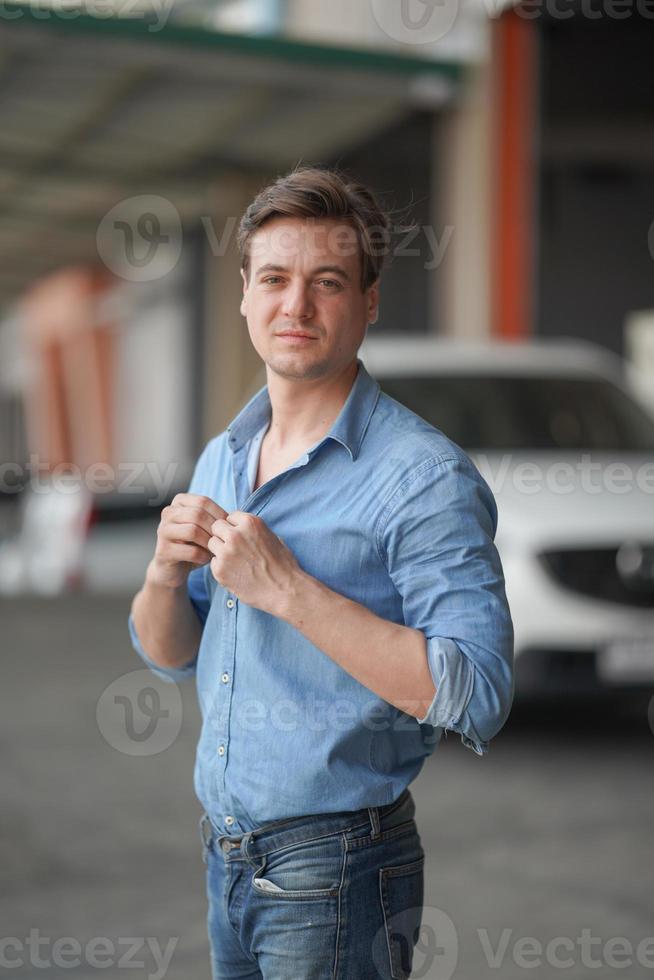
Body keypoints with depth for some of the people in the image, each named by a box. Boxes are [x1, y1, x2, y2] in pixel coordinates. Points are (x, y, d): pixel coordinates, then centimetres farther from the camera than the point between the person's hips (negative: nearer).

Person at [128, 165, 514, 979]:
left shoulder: (424, 476, -16)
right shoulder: (222, 458, 8)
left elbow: (477, 698, -24)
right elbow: (168, 654, 13)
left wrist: (287, 589, -26)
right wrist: (167, 570, -9)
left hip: (337, 869, -6)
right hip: (225, 851, 7)